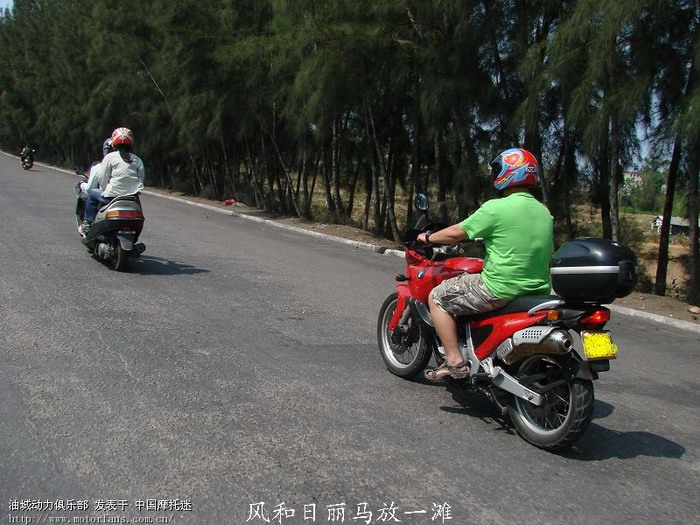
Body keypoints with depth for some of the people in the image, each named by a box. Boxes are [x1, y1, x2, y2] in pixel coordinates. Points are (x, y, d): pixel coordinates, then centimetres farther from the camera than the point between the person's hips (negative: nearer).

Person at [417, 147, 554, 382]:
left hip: (500, 289, -8)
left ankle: (455, 361, 3)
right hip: (538, 290, 9)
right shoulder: (545, 212, 9)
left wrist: (428, 238, 10)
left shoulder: (496, 208, -14)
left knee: (437, 297, 7)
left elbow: (456, 233, -9)